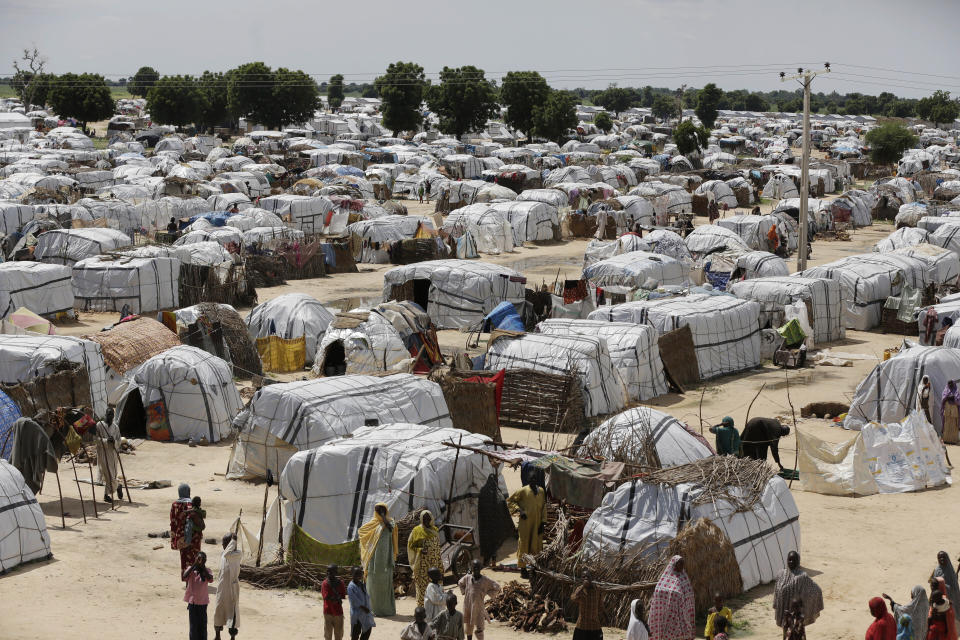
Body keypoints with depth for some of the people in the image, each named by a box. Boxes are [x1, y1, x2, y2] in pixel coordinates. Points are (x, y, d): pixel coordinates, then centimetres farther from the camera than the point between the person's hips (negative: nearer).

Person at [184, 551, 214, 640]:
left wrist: (202, 566, -18)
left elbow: (211, 579, -22)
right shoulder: (191, 569, -2)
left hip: (203, 602, 0)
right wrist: (194, 565, -21)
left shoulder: (206, 571, -2)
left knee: (202, 624, 6)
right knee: (193, 624, 5)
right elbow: (184, 577, -21)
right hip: (192, 601, 0)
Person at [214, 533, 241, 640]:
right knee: (219, 609, 10)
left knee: (232, 611, -2)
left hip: (232, 586, -6)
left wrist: (233, 541, -25)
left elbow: (227, 555, -33)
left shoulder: (238, 554, -13)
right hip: (222, 586, 6)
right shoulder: (222, 554, 7)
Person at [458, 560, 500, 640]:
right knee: (469, 626, 15)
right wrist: (464, 592, 8)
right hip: (467, 606, 3)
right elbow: (460, 583, 22)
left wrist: (486, 593, -4)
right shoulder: (467, 577, 0)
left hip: (478, 607, -3)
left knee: (479, 628, -5)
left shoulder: (485, 580, -8)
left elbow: (497, 587, 0)